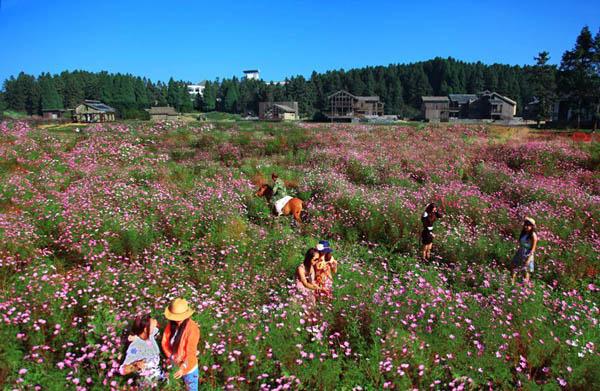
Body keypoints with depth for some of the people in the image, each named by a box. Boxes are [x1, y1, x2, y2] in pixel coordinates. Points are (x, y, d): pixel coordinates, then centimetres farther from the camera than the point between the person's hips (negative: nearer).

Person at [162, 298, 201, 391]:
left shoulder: (192, 329, -28)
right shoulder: (172, 324, -11)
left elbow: (191, 351, -25)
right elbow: (165, 342, -7)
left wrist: (183, 367, -32)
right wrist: (172, 357, -18)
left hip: (188, 365, -4)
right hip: (176, 363, 4)